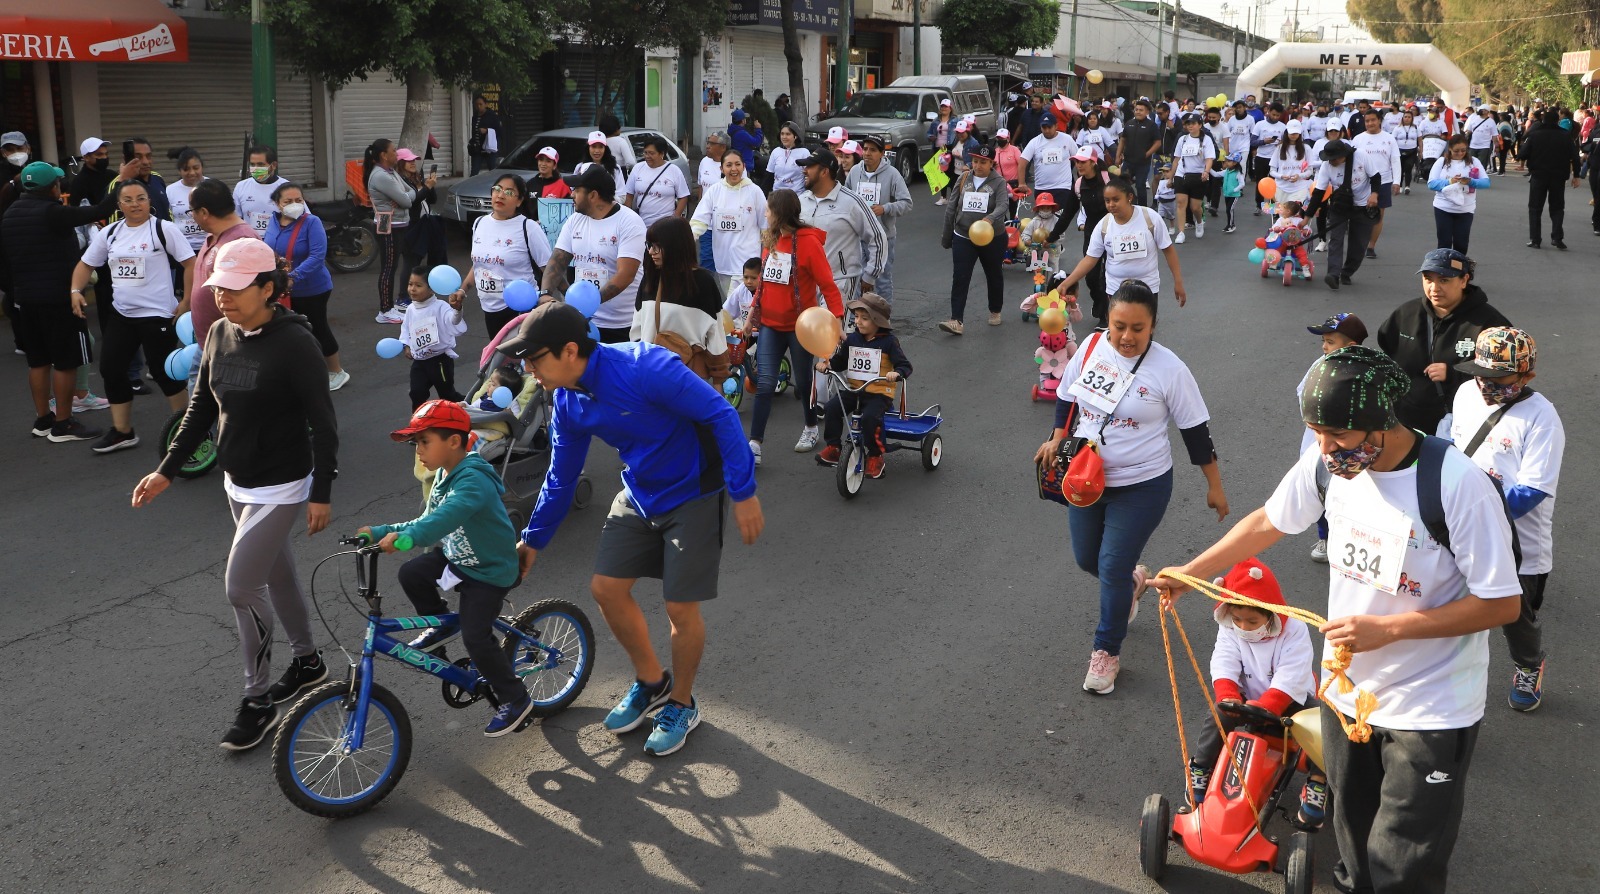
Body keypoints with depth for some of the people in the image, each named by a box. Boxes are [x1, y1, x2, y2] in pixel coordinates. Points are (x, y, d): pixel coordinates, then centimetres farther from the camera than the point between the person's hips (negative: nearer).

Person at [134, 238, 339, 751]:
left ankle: (258, 701, 7)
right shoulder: (220, 334, 0)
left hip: (280, 487, -7)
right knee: (276, 575, 19)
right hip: (239, 482, 7)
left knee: (242, 586, -8)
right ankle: (308, 662, 39)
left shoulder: (294, 343, -20)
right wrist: (167, 470, 7)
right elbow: (202, 408, 10)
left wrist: (321, 493, -16)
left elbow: (322, 422, -16)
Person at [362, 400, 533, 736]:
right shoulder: (443, 475, 2)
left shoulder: (473, 480, -28)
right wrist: (380, 532, -5)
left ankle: (515, 701, 6)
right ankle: (441, 626, 14)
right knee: (411, 573, -12)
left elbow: (447, 516, -46)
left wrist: (404, 537, -59)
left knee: (475, 636, -13)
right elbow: (427, 522, 6)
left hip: (490, 571, -8)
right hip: (456, 558, 9)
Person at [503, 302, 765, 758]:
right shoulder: (567, 402, -6)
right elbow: (561, 477, 9)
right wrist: (533, 539, 13)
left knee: (681, 608, -2)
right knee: (606, 588, 4)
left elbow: (721, 415, -26)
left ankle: (682, 704, 24)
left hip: (693, 494, -7)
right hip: (640, 494, 7)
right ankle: (651, 681, 29)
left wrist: (744, 492, -26)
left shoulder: (645, 367, -30)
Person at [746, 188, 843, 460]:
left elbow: (827, 284, -14)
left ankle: (811, 428, 37)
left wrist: (837, 319, -21)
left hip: (799, 326, -4)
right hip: (770, 325, 5)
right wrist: (753, 316, 16)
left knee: (803, 381, 12)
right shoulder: (770, 240, 6)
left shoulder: (809, 242, -14)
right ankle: (755, 445, -3)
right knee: (765, 384, -4)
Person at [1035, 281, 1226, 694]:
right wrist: (1057, 439, -3)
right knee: (1086, 559, 17)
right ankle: (1132, 580, 51)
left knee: (1112, 568, -5)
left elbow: (1195, 430, -7)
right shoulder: (1092, 347, -5)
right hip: (1085, 479, 5)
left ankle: (1106, 653, 15)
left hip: (1141, 487, -5)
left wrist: (1214, 486, -2)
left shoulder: (1168, 369, -16)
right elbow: (1067, 396, 11)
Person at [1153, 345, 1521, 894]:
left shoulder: (1456, 483, -25)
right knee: (1354, 841, 23)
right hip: (1348, 691, 5)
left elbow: (1502, 603, -20)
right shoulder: (1329, 463, -9)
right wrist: (1188, 573, 12)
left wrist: (1387, 629, -25)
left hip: (1430, 711, -5)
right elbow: (1268, 523, 9)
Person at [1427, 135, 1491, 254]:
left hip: (1465, 210, 1)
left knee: (1461, 244, 3)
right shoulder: (1442, 161, 0)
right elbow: (1431, 183, -6)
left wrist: (1470, 181, -21)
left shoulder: (1473, 161, 2)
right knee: (1444, 243, 1)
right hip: (1443, 208, -1)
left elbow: (1486, 182, -2)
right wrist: (1449, 182, -22)